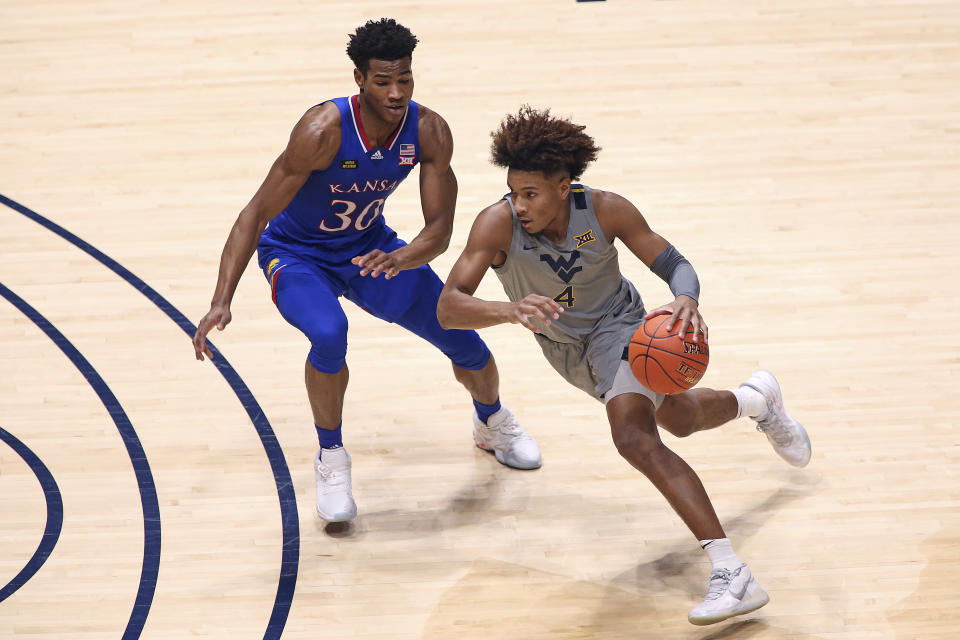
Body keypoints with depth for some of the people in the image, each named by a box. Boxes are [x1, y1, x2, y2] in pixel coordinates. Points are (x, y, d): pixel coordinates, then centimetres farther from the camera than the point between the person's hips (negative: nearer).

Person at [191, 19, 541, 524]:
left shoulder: (429, 132, -22)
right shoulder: (324, 130, -35)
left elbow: (440, 230, -19)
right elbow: (256, 214, -30)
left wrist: (401, 258, -43)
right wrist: (221, 302, -39)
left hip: (370, 247, 4)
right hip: (297, 255, -4)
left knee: (464, 340, 1)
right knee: (329, 335, -35)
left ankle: (492, 423, 37)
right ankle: (330, 458, -10)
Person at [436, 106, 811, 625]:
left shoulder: (605, 211, -28)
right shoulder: (498, 224, -29)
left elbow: (676, 265, -18)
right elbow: (448, 307, -37)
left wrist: (686, 300, -43)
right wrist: (512, 311, -58)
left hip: (617, 328, -4)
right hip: (563, 347, 4)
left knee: (635, 437, -31)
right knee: (678, 421, 26)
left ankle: (733, 575, -35)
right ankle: (756, 398, 61)